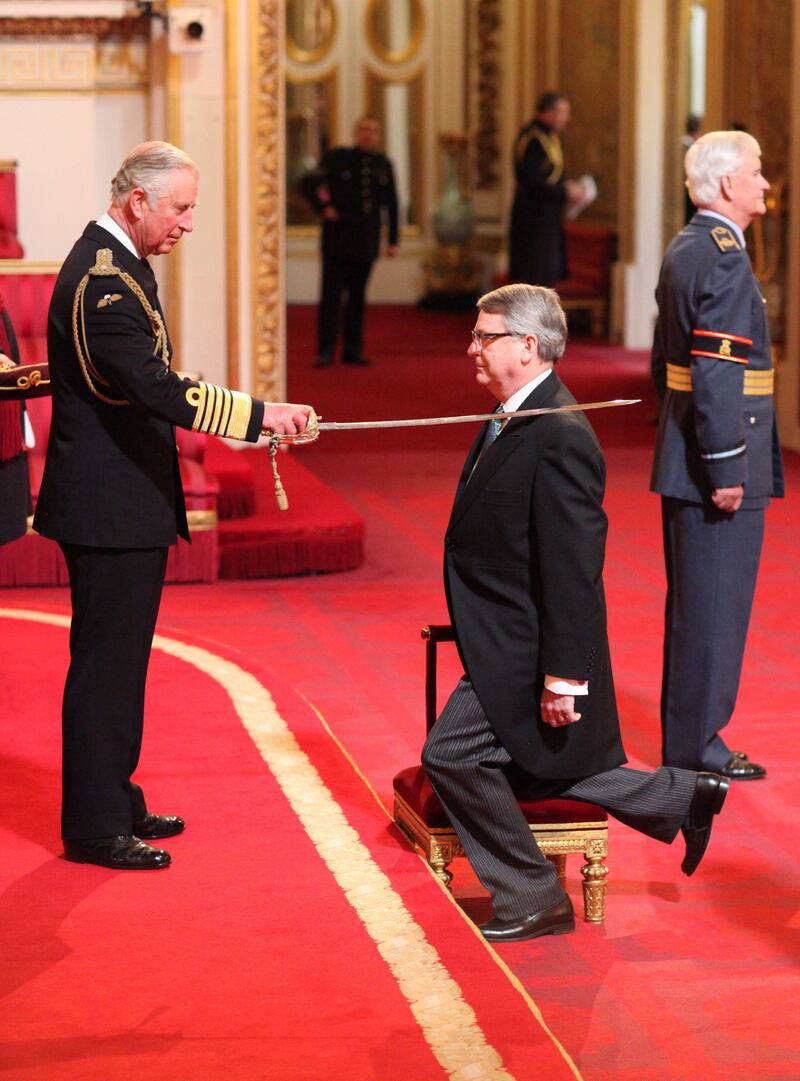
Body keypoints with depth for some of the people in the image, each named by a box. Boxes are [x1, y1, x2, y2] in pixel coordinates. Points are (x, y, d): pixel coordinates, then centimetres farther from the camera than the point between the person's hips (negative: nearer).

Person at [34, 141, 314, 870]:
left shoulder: (119, 265, 13)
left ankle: (115, 803, 28)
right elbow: (156, 389, -30)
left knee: (120, 661, 17)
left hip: (124, 502, 11)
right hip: (109, 506, -11)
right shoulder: (102, 280, -21)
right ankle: (94, 828, 5)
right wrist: (258, 415, -30)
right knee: (105, 664, -3)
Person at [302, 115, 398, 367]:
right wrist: (323, 207, -9)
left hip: (367, 242, 4)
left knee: (358, 297, 8)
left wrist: (393, 240, 11)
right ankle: (325, 351, -6)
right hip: (338, 240, -3)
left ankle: (353, 350, 13)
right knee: (332, 295, -6)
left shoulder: (383, 165, 10)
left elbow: (391, 204, 14)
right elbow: (309, 183, 3)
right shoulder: (337, 158, 0)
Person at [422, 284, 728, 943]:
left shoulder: (560, 437, -22)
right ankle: (685, 798, 29)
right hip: (510, 645, 10)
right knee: (535, 773, 19)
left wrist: (563, 677, -24)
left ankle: (530, 899, 3)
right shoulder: (513, 422, 10)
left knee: (452, 753, -11)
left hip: (525, 658, -10)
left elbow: (573, 569, -24)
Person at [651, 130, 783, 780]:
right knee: (714, 609, -2)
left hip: (682, 455, 10)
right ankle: (698, 750, 5)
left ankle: (685, 740, 26)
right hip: (717, 463, -10)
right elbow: (717, 373, -23)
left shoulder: (683, 251, 13)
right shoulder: (725, 258, -18)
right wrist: (726, 469, -21)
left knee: (692, 605, 16)